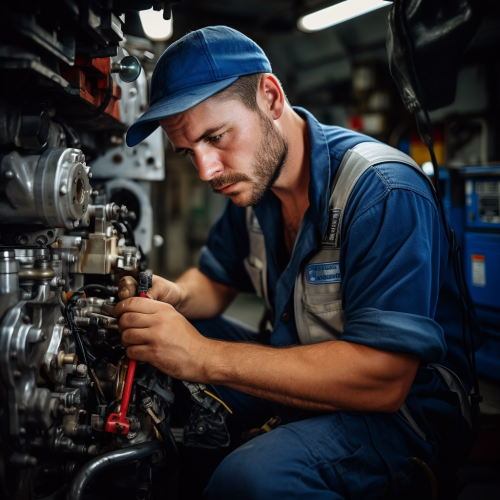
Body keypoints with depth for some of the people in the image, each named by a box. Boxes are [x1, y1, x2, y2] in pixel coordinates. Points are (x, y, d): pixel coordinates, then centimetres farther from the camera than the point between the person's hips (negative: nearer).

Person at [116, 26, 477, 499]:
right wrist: (174, 296, -12)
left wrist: (205, 356, -34)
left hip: (403, 407, -7)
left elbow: (381, 380, -31)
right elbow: (215, 282, 14)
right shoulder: (249, 179, 2)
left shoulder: (384, 193, -25)